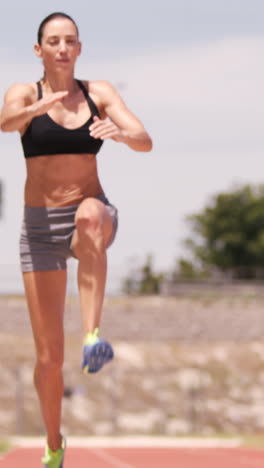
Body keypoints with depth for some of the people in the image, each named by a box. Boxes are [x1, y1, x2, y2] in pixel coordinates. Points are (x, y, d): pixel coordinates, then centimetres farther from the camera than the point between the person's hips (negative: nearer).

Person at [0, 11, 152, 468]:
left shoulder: (99, 93, 5)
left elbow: (146, 142, -8)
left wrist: (120, 132, -32)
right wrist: (37, 108, -47)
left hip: (93, 213, 0)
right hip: (40, 226, 0)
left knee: (91, 215, -41)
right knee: (49, 354, 0)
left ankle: (93, 334, -46)